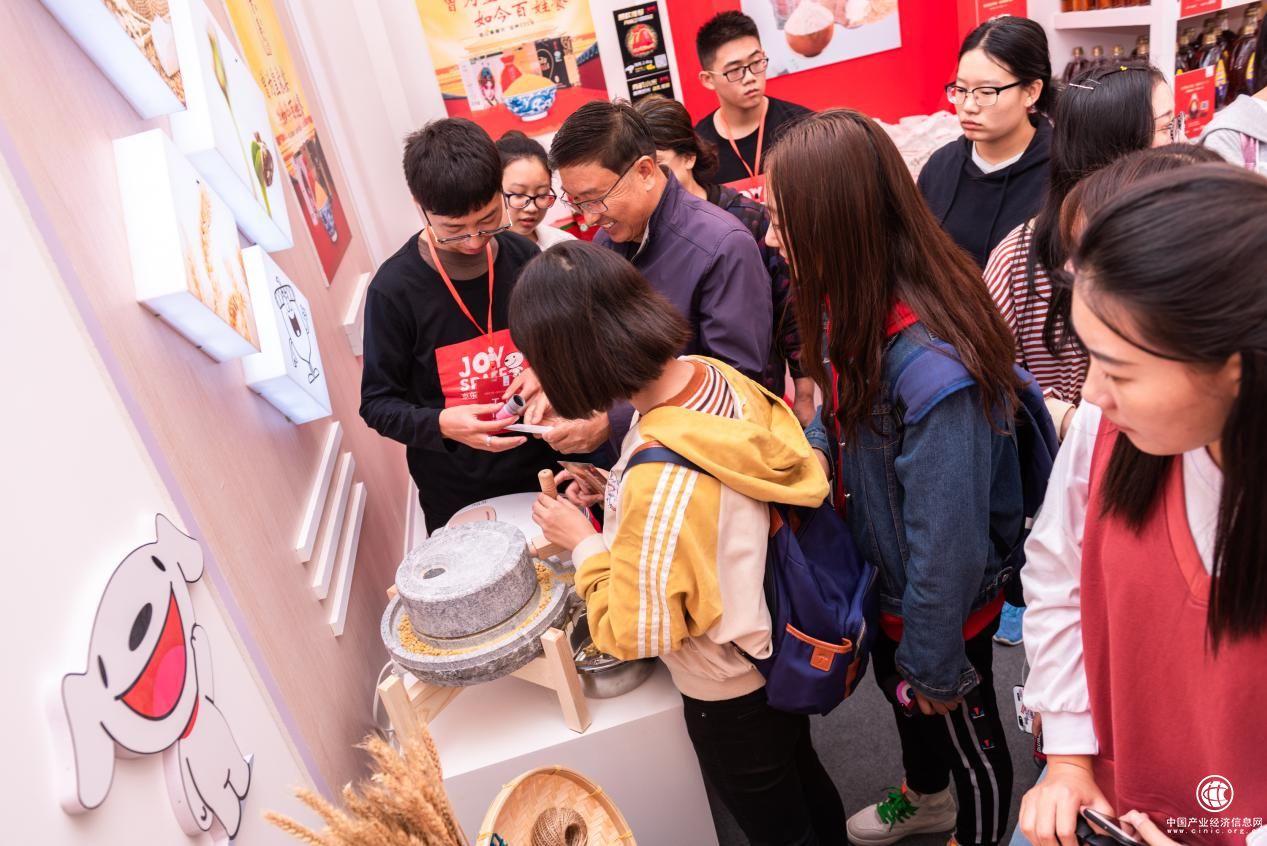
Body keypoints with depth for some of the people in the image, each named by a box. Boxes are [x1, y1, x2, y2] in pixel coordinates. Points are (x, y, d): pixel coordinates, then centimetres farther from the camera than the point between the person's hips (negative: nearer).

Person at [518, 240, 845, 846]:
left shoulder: (659, 481, -40)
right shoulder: (717, 375, -16)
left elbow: (636, 634, -25)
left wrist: (582, 542, -13)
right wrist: (615, 492, -4)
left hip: (730, 691, -7)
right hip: (783, 647, 8)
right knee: (804, 779, 33)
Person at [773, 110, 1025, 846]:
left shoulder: (933, 369, -39)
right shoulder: (861, 306, -12)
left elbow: (947, 543, -29)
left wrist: (934, 664, -16)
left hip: (945, 600, -8)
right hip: (885, 571, 9)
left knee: (964, 728, 21)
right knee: (896, 685, 33)